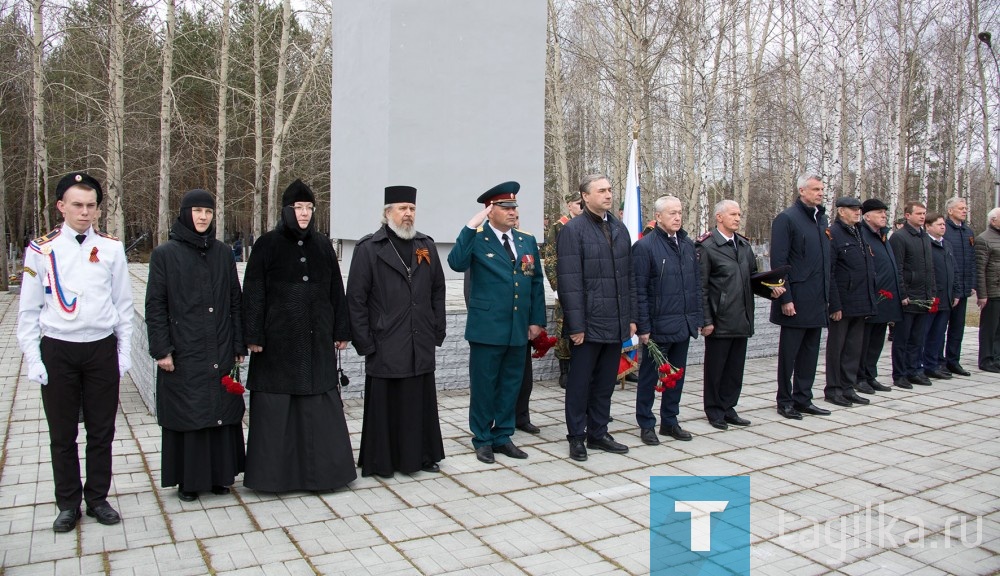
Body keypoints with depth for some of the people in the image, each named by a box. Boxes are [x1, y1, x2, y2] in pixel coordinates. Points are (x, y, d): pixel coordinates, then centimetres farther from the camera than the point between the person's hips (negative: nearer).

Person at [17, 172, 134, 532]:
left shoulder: (111, 248, 2)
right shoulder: (42, 249, -2)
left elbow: (124, 305, 6)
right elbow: (28, 309, 1)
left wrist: (124, 351, 3)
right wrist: (33, 359, -3)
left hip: (102, 348, 1)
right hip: (57, 350, -1)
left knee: (101, 431, 10)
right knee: (62, 434, 10)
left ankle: (98, 498, 25)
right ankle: (68, 504, 24)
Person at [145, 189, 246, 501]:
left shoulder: (223, 253, 8)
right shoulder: (165, 254, -1)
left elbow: (235, 301, 9)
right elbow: (155, 305, -3)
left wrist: (238, 345, 6)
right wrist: (161, 349, -9)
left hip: (220, 352, 3)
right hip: (184, 353, -3)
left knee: (222, 411, 7)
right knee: (186, 414, 4)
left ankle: (220, 475, 20)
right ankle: (188, 479, 18)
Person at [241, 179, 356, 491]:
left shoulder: (322, 245, 9)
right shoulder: (267, 245, -1)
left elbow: (336, 290, 10)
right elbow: (253, 293, -2)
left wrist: (341, 331, 8)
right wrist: (254, 336, -7)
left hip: (317, 340, 3)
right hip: (278, 340, -3)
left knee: (321, 405, 6)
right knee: (275, 406, 3)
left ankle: (321, 467, 18)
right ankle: (274, 471, 16)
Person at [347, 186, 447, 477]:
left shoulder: (426, 245, 10)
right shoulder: (368, 248, -3)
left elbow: (438, 291, 13)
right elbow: (356, 299, -5)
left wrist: (438, 331, 8)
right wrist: (364, 343, -8)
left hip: (421, 346, 4)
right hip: (385, 346, -4)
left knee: (421, 402, 11)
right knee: (385, 403, 5)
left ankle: (423, 455, 25)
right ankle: (382, 461, 19)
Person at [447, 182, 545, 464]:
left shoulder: (528, 241, 11)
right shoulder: (476, 239, -4)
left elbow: (536, 283, 12)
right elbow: (457, 263, -23)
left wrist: (537, 319, 7)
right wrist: (471, 226, -24)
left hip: (519, 329, 5)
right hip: (487, 328, -5)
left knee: (511, 385, 13)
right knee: (483, 386, 6)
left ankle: (503, 436, 26)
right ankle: (482, 439, 20)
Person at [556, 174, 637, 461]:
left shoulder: (620, 229, 12)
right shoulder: (573, 230, -8)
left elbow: (628, 276, 14)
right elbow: (569, 282, -12)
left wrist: (631, 317, 11)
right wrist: (576, 325, -15)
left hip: (616, 323, 6)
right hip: (588, 324, -6)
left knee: (605, 383, 14)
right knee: (580, 382, 6)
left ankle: (598, 433, 27)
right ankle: (576, 437, 19)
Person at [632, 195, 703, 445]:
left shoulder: (687, 244, 10)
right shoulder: (645, 246, -10)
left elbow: (697, 283, 15)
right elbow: (639, 290, -11)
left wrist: (698, 318, 10)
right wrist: (643, 326, -13)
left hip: (684, 325, 6)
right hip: (658, 326, -6)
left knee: (677, 375, 15)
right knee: (649, 376, 6)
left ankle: (669, 421, 29)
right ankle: (646, 425, 18)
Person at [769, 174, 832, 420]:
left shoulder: (821, 219, 14)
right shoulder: (786, 219, -9)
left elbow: (825, 260, 18)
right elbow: (778, 262, -13)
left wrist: (826, 295, 12)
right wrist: (785, 298, -17)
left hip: (816, 300, 7)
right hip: (796, 301, -7)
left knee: (810, 352, 13)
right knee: (789, 353, 3)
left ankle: (803, 399, 23)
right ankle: (785, 401, 14)